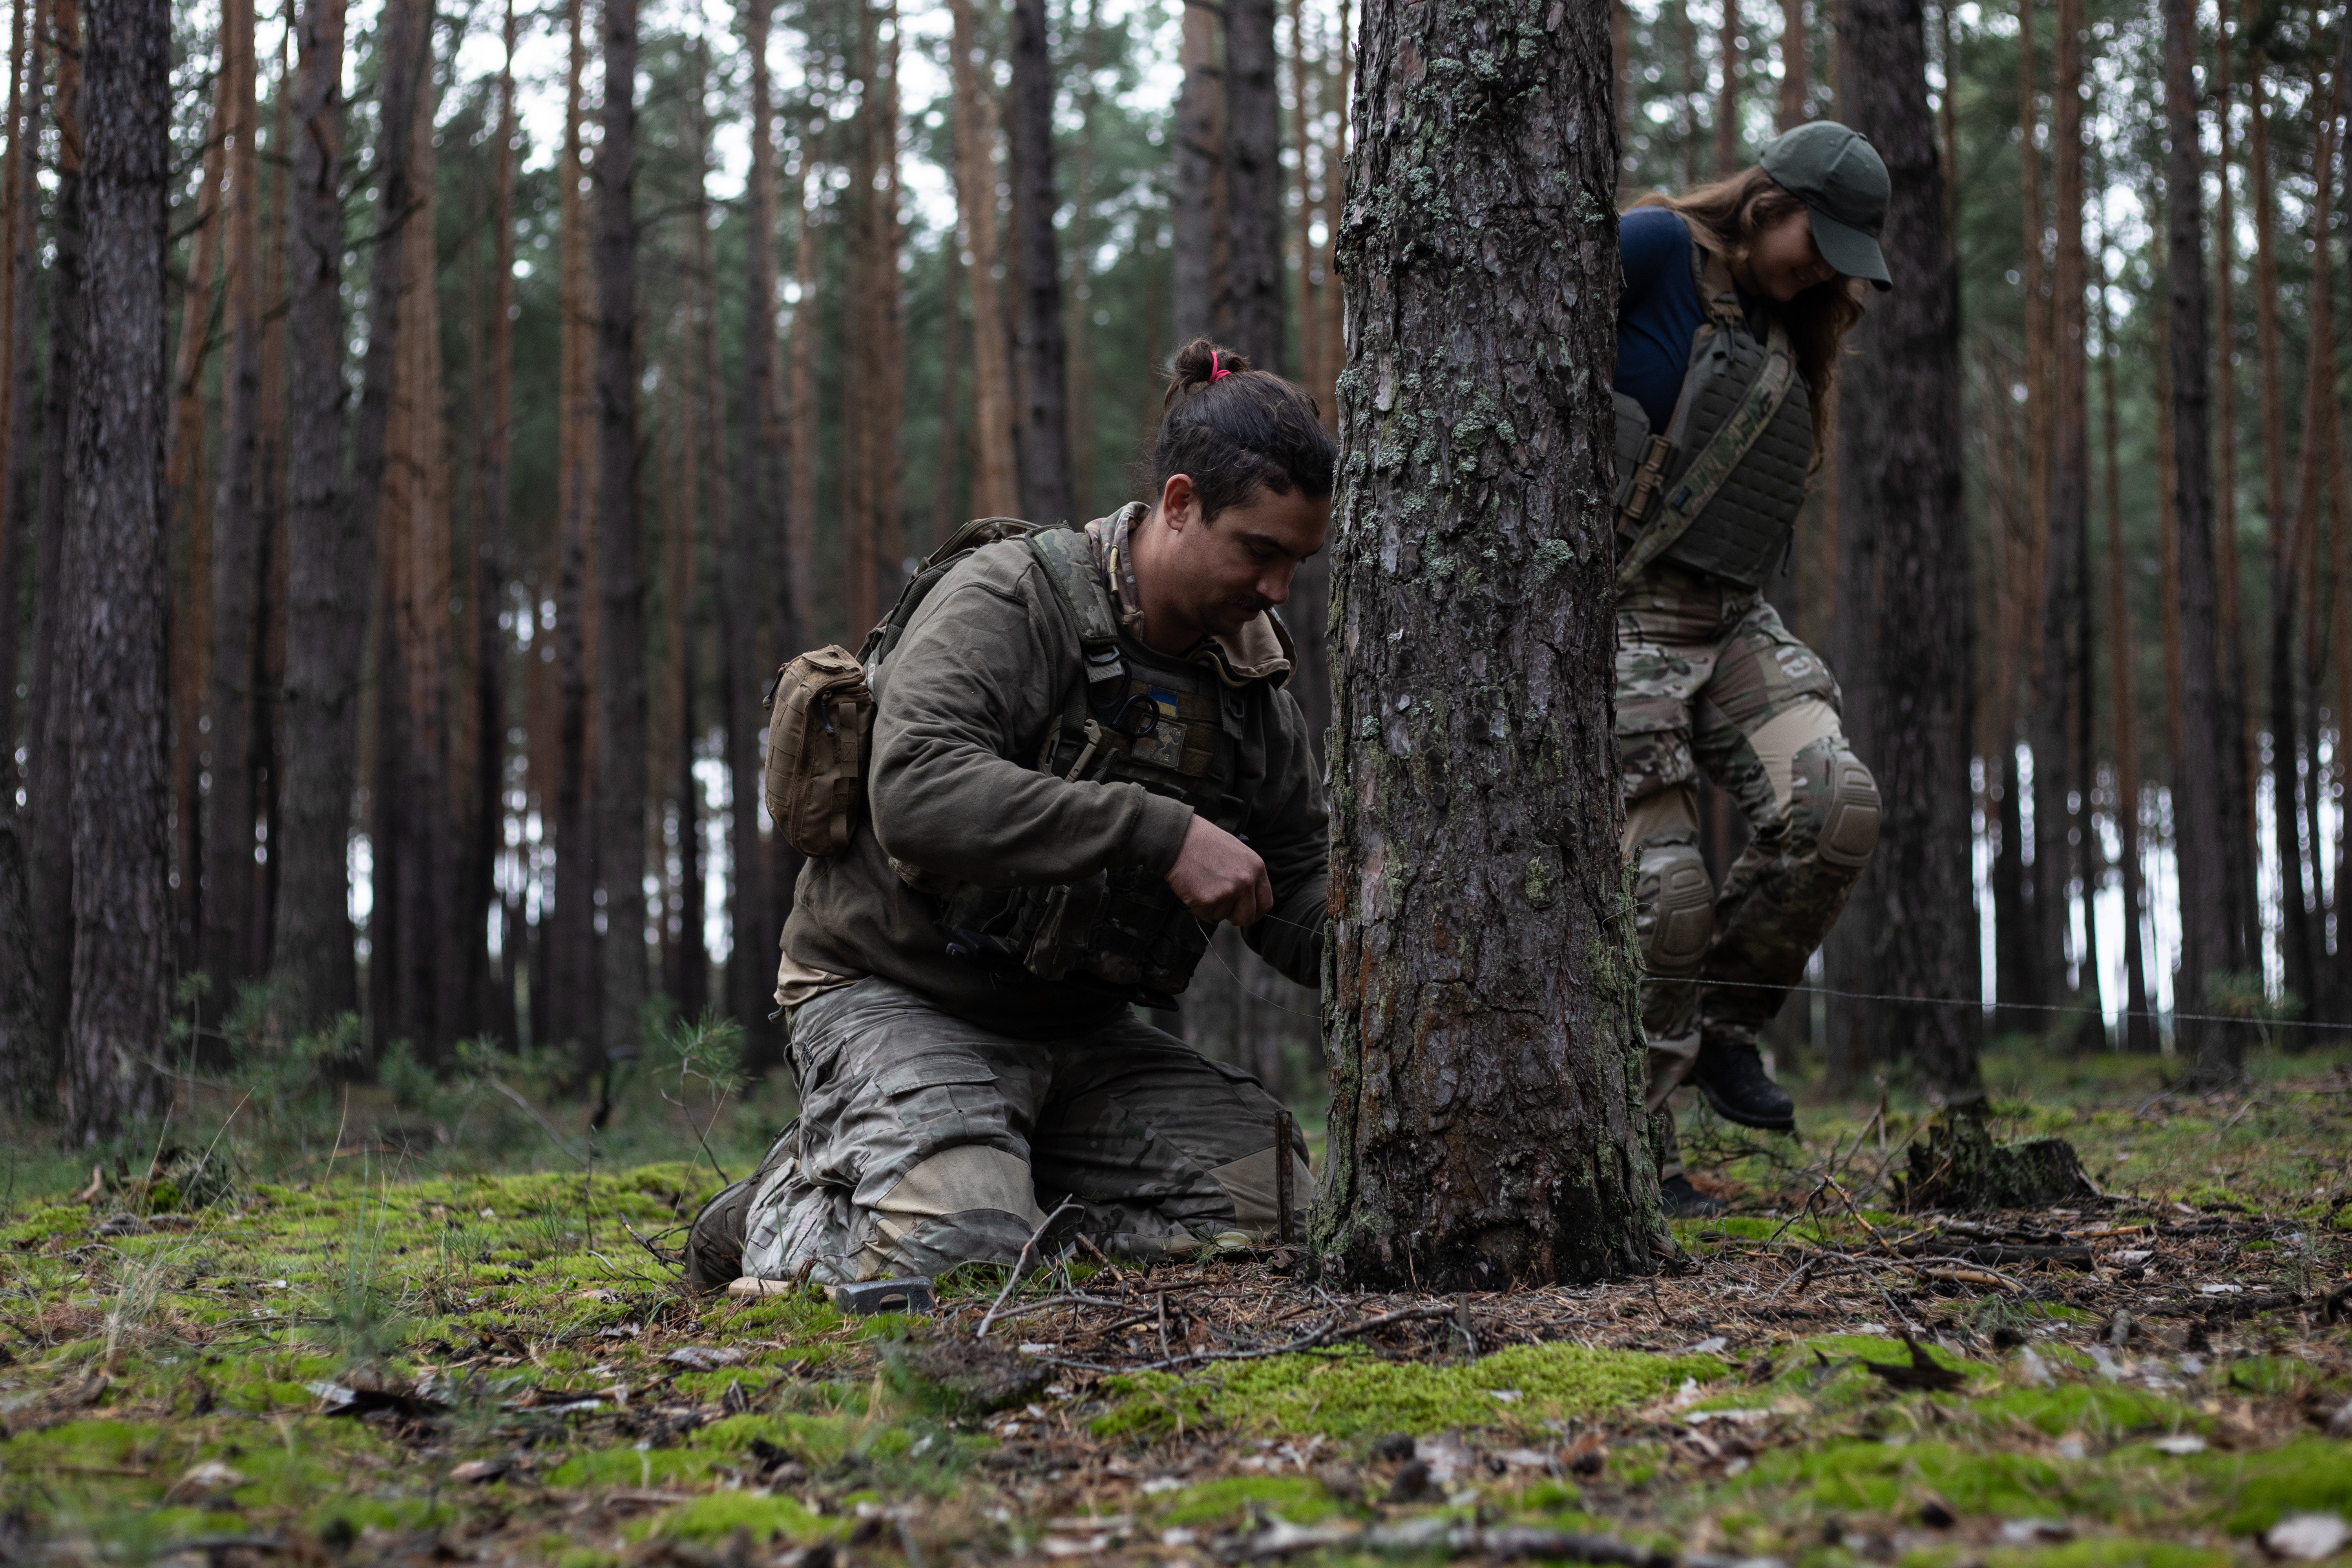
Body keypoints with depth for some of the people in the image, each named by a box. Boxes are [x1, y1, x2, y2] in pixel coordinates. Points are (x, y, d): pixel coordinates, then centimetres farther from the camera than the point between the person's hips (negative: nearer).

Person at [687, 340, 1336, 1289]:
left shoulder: (1248, 675, 3)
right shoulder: (1008, 598, -18)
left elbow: (1298, 894, 6)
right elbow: (917, 793, -35)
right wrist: (1159, 835, -38)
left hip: (1078, 1023, 7)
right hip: (899, 994, -7)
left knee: (1271, 1204, -11)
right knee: (961, 1258, -29)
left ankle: (997, 1184, 7)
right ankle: (793, 1214, 4)